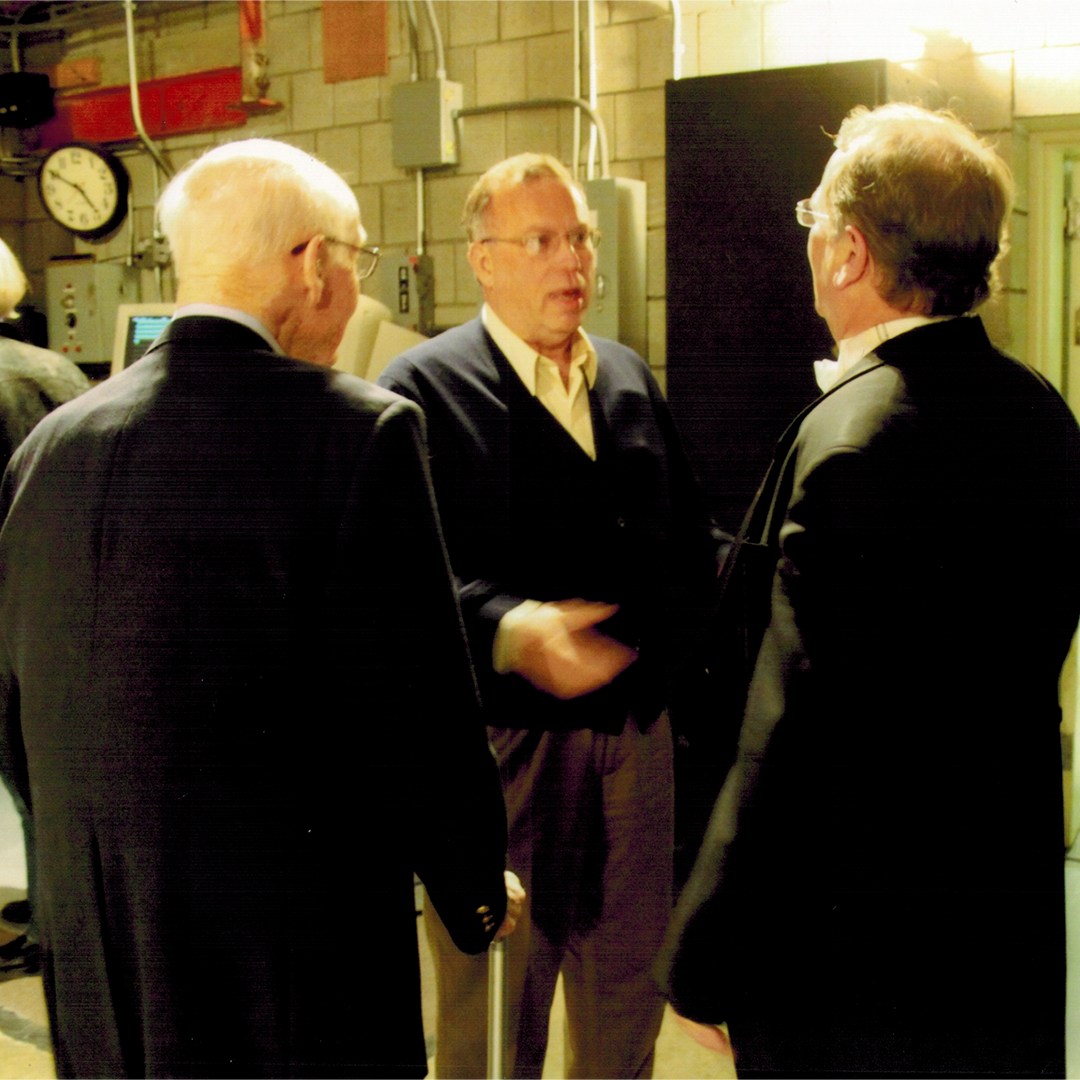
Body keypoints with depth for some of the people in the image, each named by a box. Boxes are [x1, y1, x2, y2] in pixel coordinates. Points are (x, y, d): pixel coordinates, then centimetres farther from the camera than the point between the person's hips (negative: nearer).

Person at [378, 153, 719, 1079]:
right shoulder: (424, 388, -7)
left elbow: (683, 538, 16)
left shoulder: (631, 378, 12)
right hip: (500, 748, -5)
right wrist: (509, 631, -30)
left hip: (634, 733, 6)